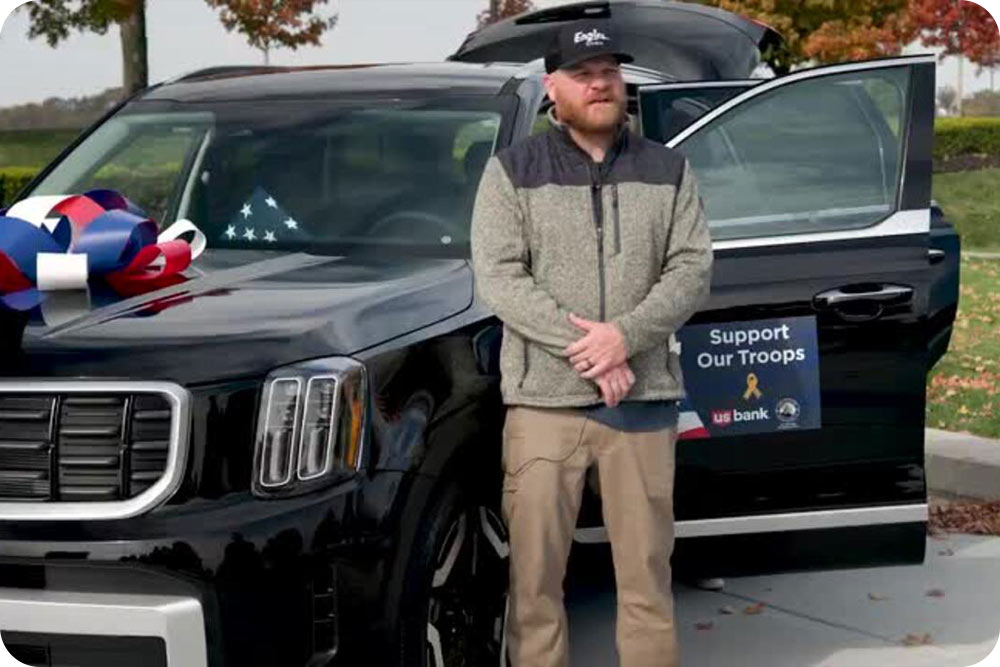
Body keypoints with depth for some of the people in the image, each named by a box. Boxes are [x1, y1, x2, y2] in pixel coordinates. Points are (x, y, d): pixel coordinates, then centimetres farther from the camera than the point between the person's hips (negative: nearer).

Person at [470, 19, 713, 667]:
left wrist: (625, 335, -15)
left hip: (645, 397, 2)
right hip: (544, 397, -2)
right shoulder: (513, 170, 3)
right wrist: (580, 347, -16)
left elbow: (693, 269, 2)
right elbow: (498, 278, -6)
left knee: (648, 568, 7)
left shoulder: (668, 170, 11)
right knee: (535, 570, 2)